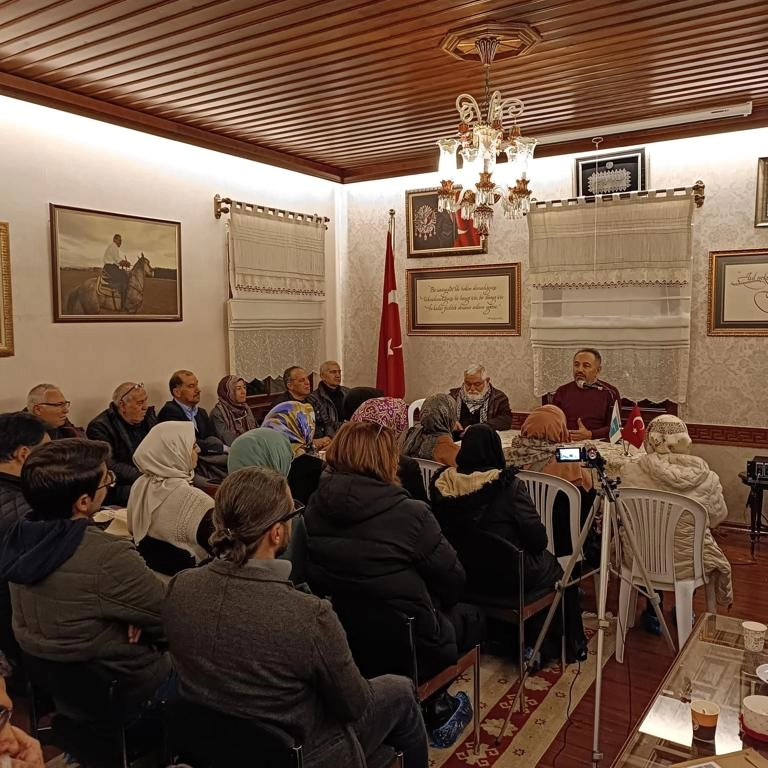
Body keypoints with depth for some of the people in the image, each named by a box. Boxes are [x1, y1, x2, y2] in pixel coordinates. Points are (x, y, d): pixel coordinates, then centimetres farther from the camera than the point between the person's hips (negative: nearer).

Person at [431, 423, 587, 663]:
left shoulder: (443, 484, -11)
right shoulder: (509, 486, -23)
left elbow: (442, 530, 3)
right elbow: (538, 539, -16)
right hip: (506, 580, -5)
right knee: (558, 568, 25)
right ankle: (572, 646, 39)